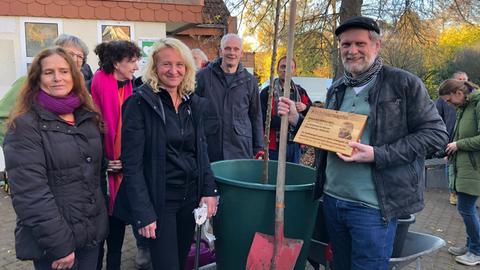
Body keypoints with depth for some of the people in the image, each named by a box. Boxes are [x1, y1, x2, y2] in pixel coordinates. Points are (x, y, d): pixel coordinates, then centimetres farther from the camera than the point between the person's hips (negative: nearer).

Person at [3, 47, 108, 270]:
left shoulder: (88, 117, 7)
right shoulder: (25, 126, -13)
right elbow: (30, 194, -19)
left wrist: (101, 216, 11)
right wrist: (59, 245, -20)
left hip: (92, 232, 6)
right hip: (53, 242, -6)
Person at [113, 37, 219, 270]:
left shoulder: (193, 103, 6)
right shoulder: (140, 103, -12)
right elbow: (132, 163, -15)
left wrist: (209, 191, 1)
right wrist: (143, 213, -18)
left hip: (190, 197, 6)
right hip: (158, 201, -6)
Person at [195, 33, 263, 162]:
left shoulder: (249, 80, 7)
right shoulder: (203, 76, 2)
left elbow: (256, 117, 12)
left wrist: (258, 150, 9)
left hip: (241, 151, 1)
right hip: (209, 149, -1)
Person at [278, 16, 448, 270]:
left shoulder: (404, 83, -7)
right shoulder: (336, 89, 11)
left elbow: (435, 133, -10)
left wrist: (378, 155, -20)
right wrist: (297, 119, 3)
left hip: (372, 208, -6)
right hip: (332, 200, 6)